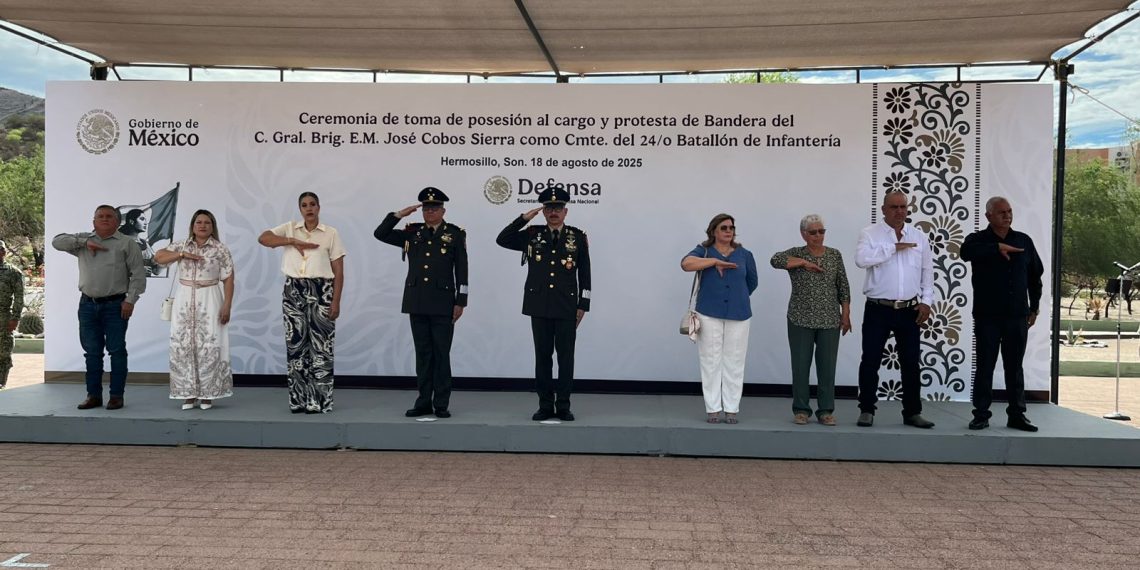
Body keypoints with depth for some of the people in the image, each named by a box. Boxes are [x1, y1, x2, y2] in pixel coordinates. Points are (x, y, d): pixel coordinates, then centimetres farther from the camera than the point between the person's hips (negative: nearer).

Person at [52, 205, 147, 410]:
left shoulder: (126, 243, 2)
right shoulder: (83, 241, 14)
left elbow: (138, 274, -3)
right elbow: (57, 241, 3)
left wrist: (130, 300, -10)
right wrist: (84, 242, -7)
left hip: (115, 305, -3)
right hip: (88, 304, 4)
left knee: (117, 350, -1)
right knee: (92, 352, 8)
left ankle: (116, 395, 5)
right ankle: (94, 395, 15)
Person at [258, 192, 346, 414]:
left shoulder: (331, 233, 3)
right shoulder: (290, 228, 10)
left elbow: (338, 271, 1)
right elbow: (263, 238, -3)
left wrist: (336, 301, -7)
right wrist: (293, 241, -10)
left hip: (321, 291, -2)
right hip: (293, 291, 2)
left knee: (320, 345, -4)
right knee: (295, 344, 4)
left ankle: (319, 401, 3)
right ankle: (299, 400, 11)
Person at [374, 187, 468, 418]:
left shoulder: (455, 234, 1)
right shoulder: (412, 233, 10)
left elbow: (461, 271, -1)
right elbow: (380, 234, 7)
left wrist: (460, 302, -6)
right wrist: (399, 214, -2)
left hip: (443, 303, -3)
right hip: (417, 302, 3)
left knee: (441, 354, 1)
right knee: (423, 353, 8)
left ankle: (441, 404, 7)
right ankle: (424, 402, 14)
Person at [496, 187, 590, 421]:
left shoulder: (578, 237, 3)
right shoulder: (532, 235, 7)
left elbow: (585, 274, 4)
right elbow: (502, 240, -2)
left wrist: (583, 305, 0)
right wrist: (524, 218, -7)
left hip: (567, 307, -1)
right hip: (539, 306, 1)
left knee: (566, 356, 2)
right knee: (543, 356, 6)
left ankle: (563, 406, 11)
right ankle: (545, 405, 13)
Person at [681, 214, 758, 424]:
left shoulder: (744, 254, 8)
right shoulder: (704, 251, 2)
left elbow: (752, 281, 20)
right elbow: (686, 263, -18)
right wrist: (716, 261, -19)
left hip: (738, 315, 2)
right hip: (709, 314, -1)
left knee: (734, 362, 3)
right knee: (711, 361, 1)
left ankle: (731, 409, 9)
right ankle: (713, 408, 8)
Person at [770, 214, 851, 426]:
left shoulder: (835, 255, 7)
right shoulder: (796, 254, 0)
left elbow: (843, 287, 7)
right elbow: (776, 260, -20)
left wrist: (846, 315, 2)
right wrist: (804, 263, -17)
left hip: (830, 320, 2)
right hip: (801, 320, -2)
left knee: (827, 366, 3)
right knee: (800, 366, 2)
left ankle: (826, 410, 12)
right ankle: (801, 410, 12)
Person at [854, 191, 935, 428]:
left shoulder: (919, 237, 9)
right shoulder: (870, 234, -2)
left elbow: (927, 271, 12)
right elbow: (861, 259, -21)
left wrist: (926, 301, 3)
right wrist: (894, 248, -17)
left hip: (910, 310, 3)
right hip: (878, 309, -3)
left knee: (910, 363, 8)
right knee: (870, 361, 0)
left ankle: (912, 412, 17)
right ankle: (866, 411, 11)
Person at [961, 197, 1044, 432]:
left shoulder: (1024, 241, 9)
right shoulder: (978, 240, -1)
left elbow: (1035, 275, 16)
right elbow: (966, 252, -26)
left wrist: (1034, 307, 14)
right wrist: (997, 247, -33)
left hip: (1017, 316, 3)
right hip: (987, 316, -3)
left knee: (1015, 367, 9)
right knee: (985, 366, 2)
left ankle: (1017, 414, 16)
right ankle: (981, 415, 9)